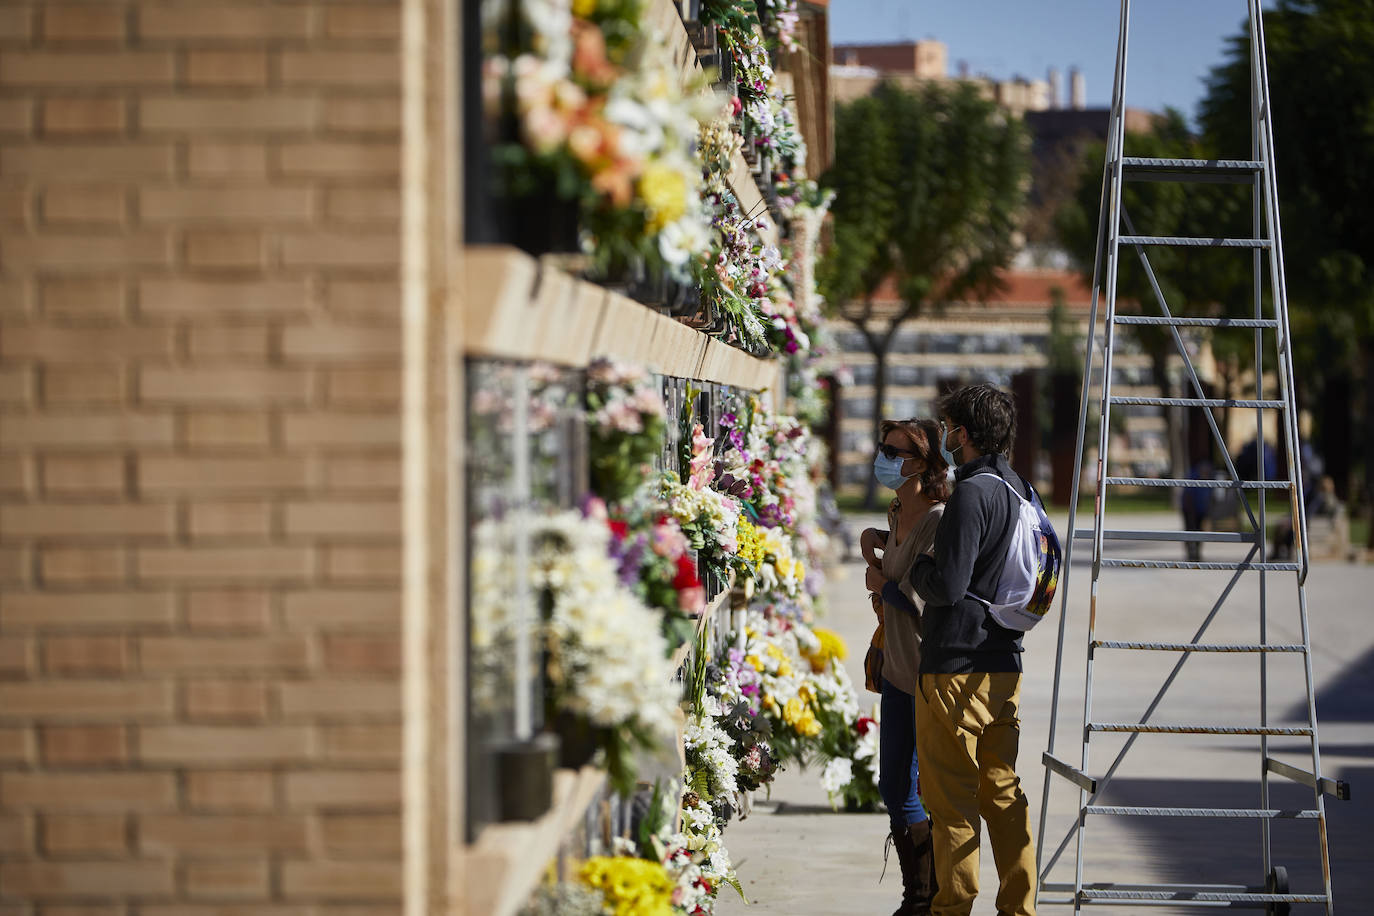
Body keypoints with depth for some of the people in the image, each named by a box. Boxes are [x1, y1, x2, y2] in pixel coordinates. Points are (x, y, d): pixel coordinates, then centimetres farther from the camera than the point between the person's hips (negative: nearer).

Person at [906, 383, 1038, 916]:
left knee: (950, 797, 0)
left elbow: (947, 585, -22)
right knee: (1002, 792, 13)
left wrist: (913, 565, -1)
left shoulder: (971, 494, -17)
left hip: (955, 666, -9)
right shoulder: (1019, 488, 11)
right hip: (1005, 662, 9)